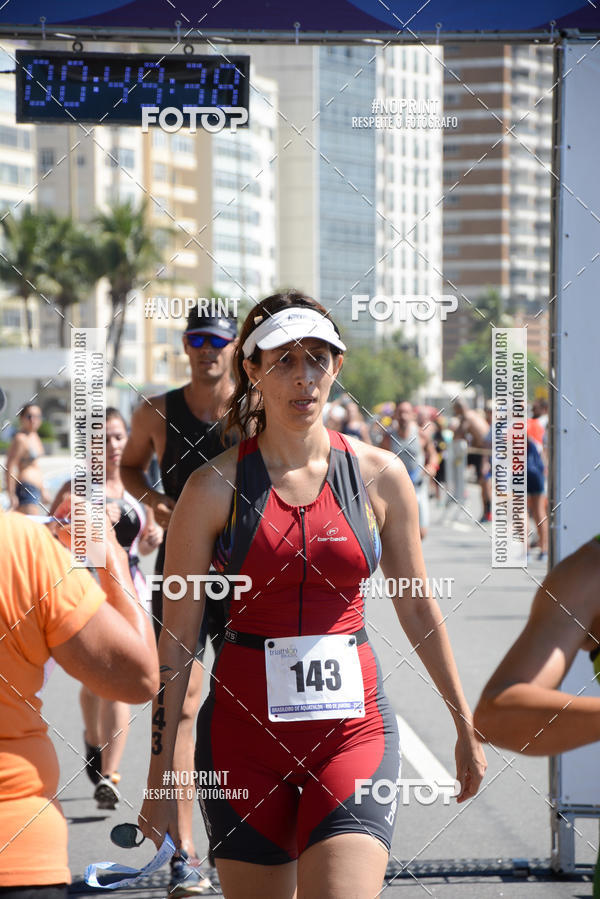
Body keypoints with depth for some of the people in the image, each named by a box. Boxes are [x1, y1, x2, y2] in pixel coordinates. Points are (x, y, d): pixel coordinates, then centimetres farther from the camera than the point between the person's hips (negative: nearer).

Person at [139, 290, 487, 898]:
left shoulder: (380, 477, 2)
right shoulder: (215, 488, -4)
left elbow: (418, 607, 13)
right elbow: (177, 636, -1)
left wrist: (465, 727, 18)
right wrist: (160, 777, -2)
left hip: (354, 724, 0)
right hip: (243, 728, 0)